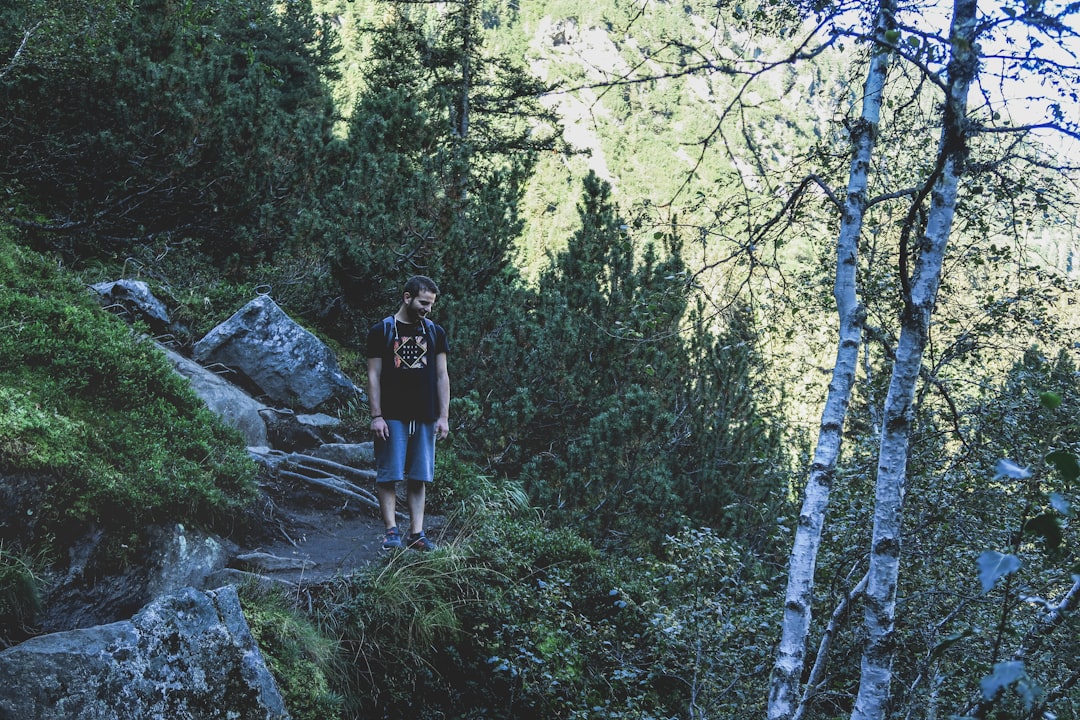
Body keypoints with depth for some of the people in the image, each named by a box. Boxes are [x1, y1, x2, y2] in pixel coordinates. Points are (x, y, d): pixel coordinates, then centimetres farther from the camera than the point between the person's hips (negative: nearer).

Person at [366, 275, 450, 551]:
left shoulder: (435, 332, 11)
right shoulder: (381, 331, 2)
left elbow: (442, 376, 10)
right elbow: (373, 376, 0)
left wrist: (443, 417, 3)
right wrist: (376, 416, -8)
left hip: (425, 417, 3)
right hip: (392, 416, -3)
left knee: (419, 477, 3)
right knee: (388, 476, -5)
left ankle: (416, 533, 5)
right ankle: (392, 531, -2)